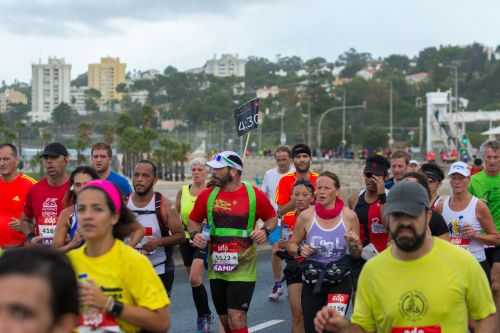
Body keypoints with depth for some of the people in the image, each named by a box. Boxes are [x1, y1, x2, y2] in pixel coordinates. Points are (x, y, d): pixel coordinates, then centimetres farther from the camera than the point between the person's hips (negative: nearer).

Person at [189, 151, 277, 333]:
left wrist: (265, 230, -12)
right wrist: (195, 234, -8)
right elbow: (194, 220, 12)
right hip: (216, 267, 4)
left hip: (243, 266, -4)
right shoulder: (207, 195, 0)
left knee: (236, 317, -11)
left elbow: (272, 217, 8)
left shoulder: (254, 195, -7)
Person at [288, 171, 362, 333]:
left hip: (340, 281, -1)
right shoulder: (306, 216, -6)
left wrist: (354, 244, -17)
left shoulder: (349, 216, -7)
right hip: (311, 281, 2)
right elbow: (291, 245, 7)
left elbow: (357, 254, 4)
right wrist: (300, 250, -13)